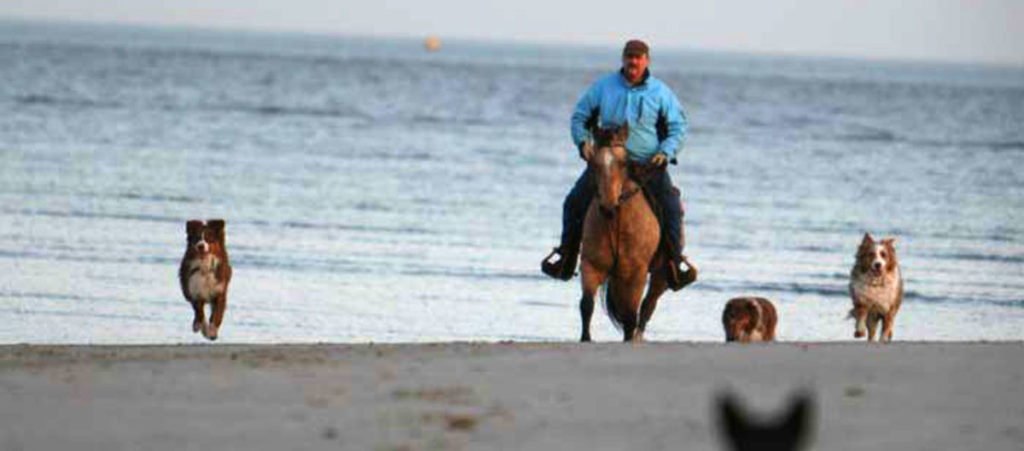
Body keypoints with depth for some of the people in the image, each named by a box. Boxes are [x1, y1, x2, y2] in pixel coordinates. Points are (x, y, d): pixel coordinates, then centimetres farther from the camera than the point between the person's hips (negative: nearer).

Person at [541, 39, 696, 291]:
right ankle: (566, 262, 6)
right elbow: (580, 116, 11)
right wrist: (583, 141, -7)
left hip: (648, 164, -1)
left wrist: (666, 152, -11)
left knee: (671, 208, -18)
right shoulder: (603, 87, 2)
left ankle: (675, 268, -12)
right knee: (575, 203, -6)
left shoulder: (661, 93, -1)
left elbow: (678, 126, 5)